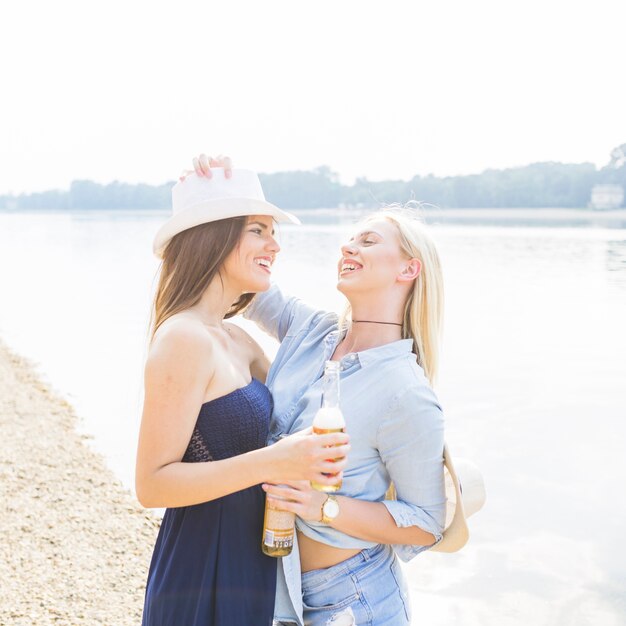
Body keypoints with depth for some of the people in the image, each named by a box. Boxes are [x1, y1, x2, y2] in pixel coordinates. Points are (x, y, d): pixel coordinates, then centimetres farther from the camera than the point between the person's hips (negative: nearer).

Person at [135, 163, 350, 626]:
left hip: (246, 565, 9)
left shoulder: (235, 340, 9)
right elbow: (153, 484, -22)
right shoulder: (184, 338, -19)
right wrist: (269, 463, -31)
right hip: (203, 572, -9)